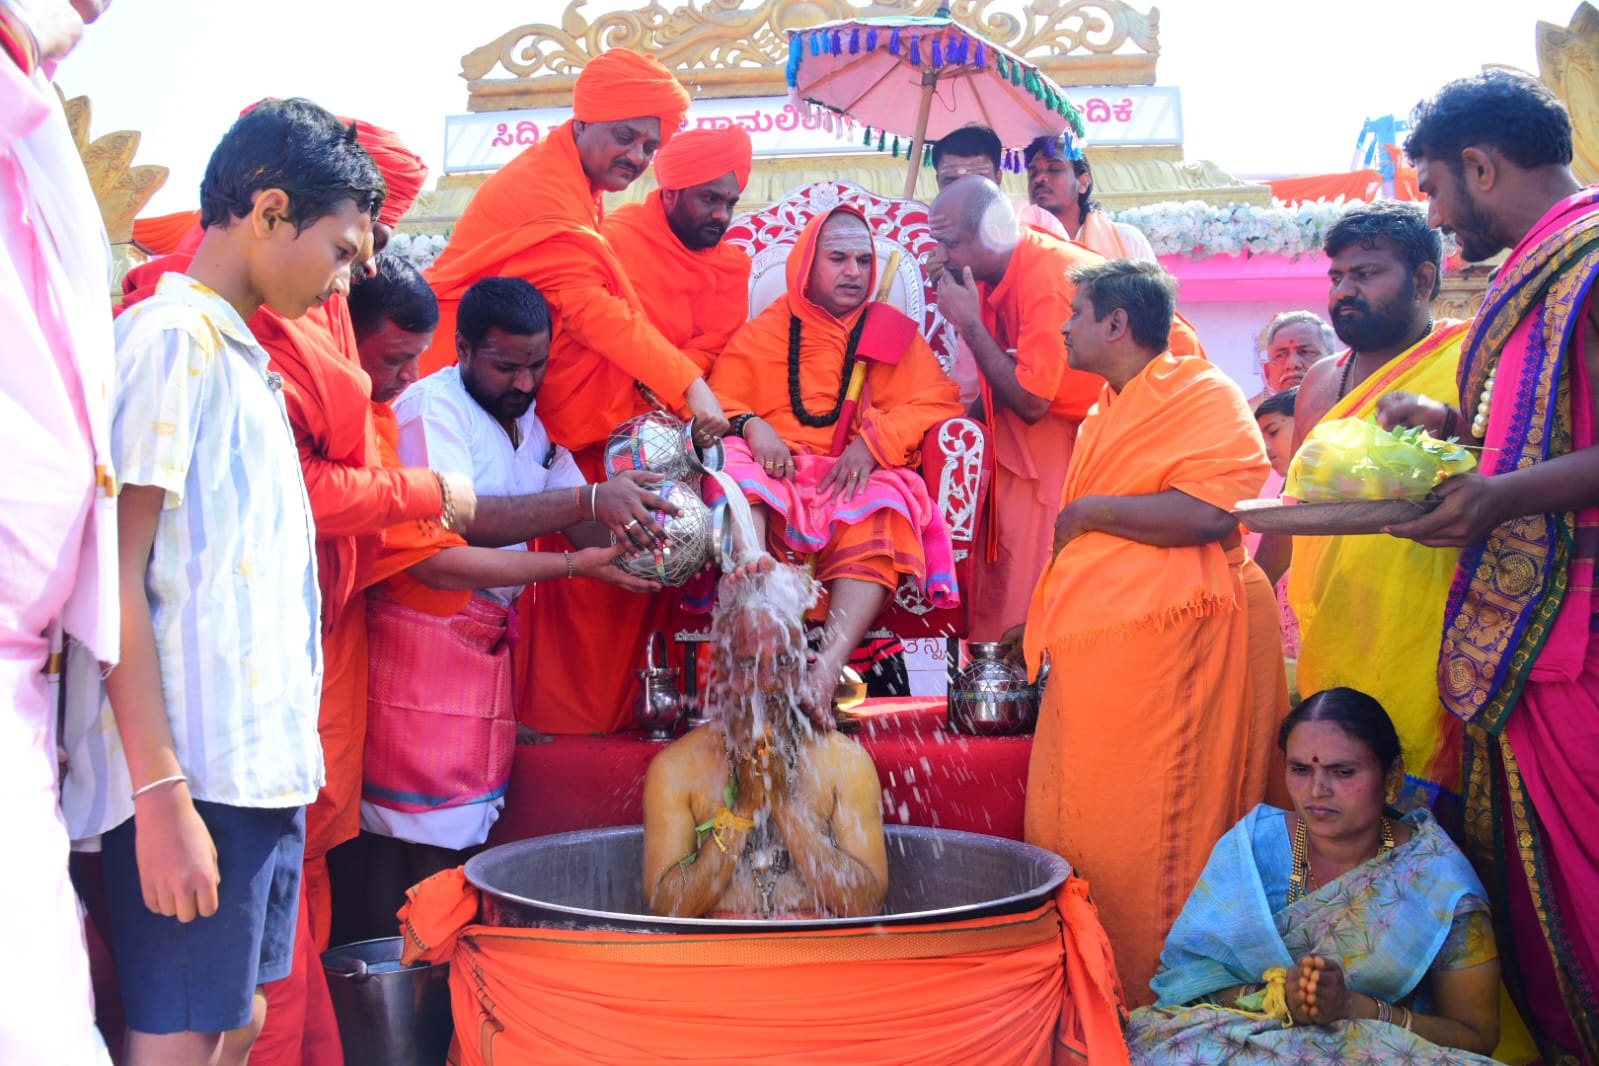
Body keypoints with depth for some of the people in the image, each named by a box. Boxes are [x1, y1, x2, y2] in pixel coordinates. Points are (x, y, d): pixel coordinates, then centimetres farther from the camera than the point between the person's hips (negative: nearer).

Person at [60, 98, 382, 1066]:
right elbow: (117, 576, -15)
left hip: (261, 762, 9)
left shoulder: (244, 360, 20)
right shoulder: (172, 337, -8)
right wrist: (162, 794, -20)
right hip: (196, 773, -9)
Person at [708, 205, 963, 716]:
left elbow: (938, 402, 5)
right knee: (733, 462, -33)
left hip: (859, 480, 0)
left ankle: (826, 669, -51)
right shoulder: (761, 332, 20)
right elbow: (717, 402, 11)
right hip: (773, 476, 0)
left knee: (882, 508, -36)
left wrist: (872, 443, -13)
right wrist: (749, 424, -14)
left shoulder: (895, 333, 19)